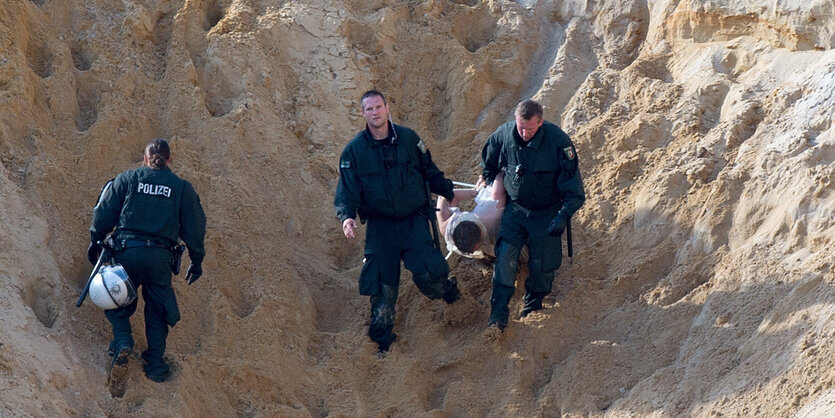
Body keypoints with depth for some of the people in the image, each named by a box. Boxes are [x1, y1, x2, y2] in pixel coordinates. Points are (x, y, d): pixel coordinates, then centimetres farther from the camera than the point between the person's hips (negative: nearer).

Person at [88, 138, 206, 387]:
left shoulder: (127, 179, 6)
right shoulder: (183, 188, 8)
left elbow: (104, 213, 4)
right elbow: (194, 228, 8)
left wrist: (95, 242, 16)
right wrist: (196, 261, 16)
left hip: (127, 252, -1)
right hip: (160, 258, 1)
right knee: (157, 310, 13)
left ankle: (122, 339, -7)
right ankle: (155, 363, 8)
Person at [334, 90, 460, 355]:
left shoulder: (408, 138, -2)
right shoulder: (354, 151, -4)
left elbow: (429, 172, 14)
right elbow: (347, 191, -4)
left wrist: (449, 192, 23)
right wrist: (347, 216, -22)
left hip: (414, 220, 0)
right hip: (380, 226, 0)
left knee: (427, 273, -17)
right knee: (383, 287, 1)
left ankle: (447, 290, 19)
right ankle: (381, 341, 17)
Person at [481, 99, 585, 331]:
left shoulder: (557, 141, -23)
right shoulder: (504, 135, -14)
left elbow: (574, 189, -17)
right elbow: (489, 162, 11)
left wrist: (563, 216, -26)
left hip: (547, 212, -2)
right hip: (516, 207, 2)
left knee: (542, 265, 0)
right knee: (505, 255, -16)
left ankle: (533, 304, 30)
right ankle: (498, 314, -12)